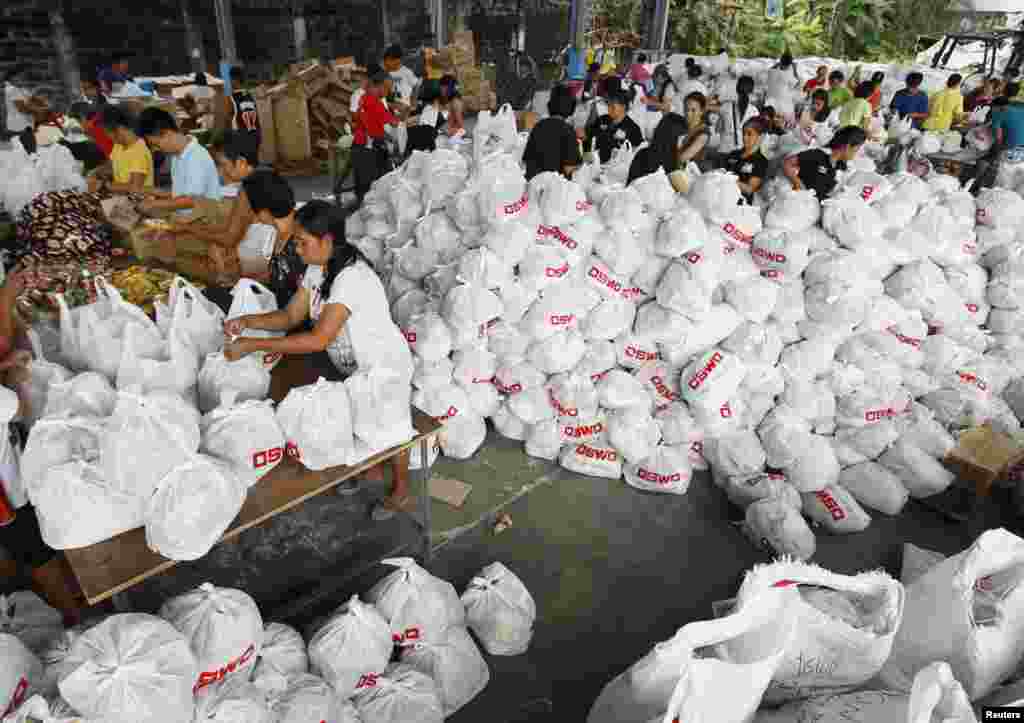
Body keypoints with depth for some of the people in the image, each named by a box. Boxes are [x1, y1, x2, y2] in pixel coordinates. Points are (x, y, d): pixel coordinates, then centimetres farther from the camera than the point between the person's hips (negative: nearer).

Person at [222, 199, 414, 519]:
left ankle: (401, 489, 36)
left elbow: (318, 339, -39)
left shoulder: (352, 278, -35)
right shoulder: (317, 269, -6)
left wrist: (253, 345, -37)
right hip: (359, 368, 8)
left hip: (387, 367, -8)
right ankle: (373, 469, 50)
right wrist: (247, 321, -18)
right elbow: (290, 317, -1)